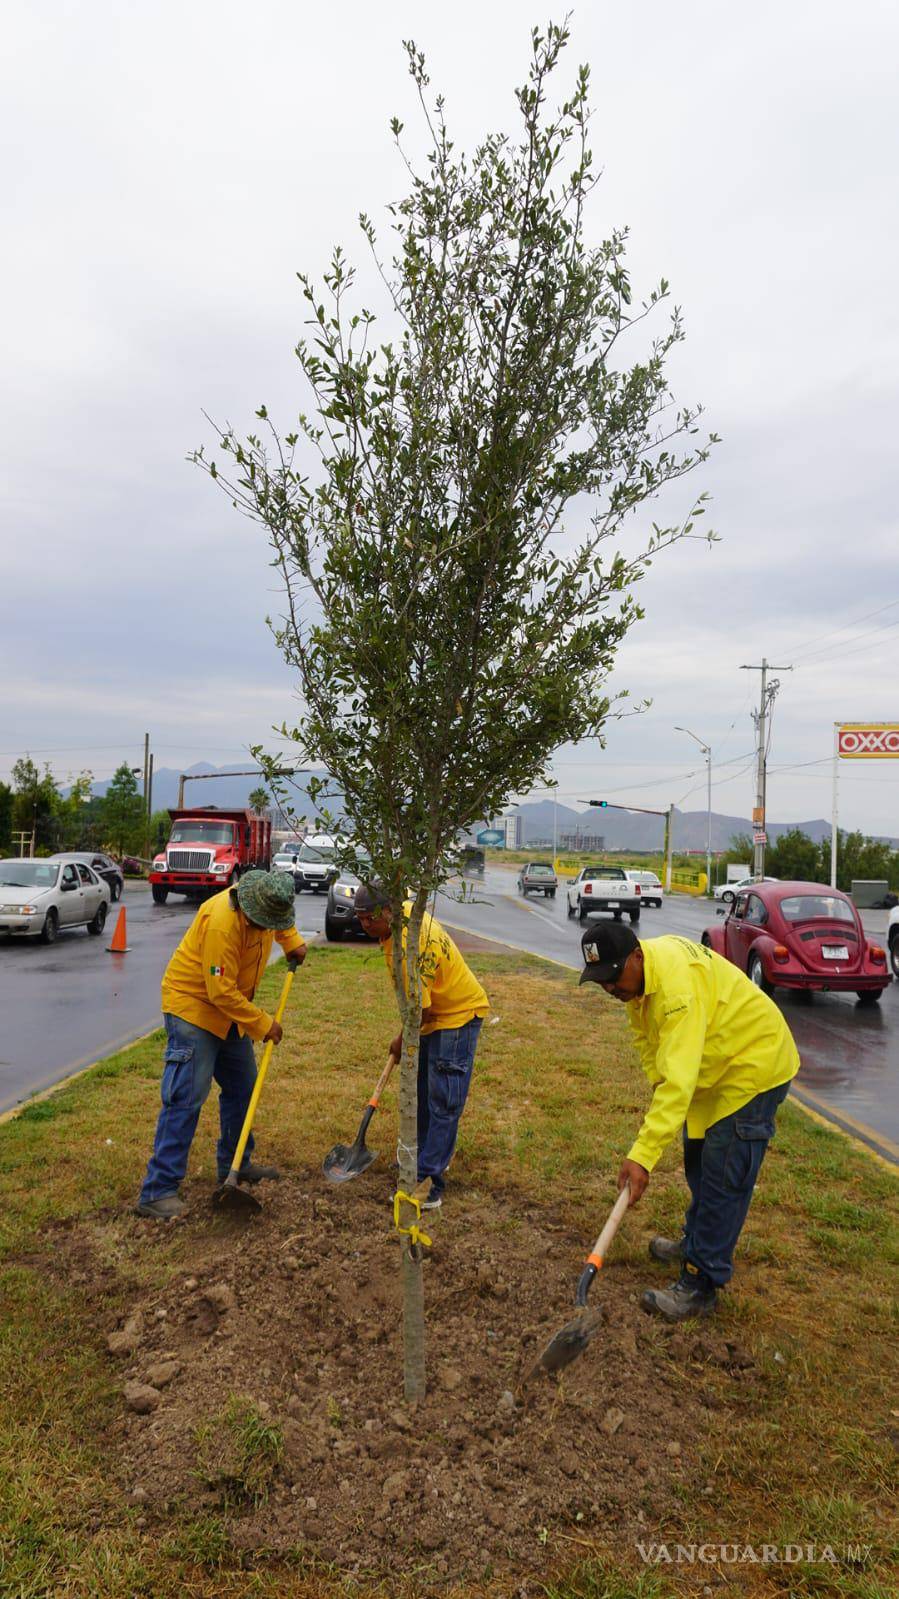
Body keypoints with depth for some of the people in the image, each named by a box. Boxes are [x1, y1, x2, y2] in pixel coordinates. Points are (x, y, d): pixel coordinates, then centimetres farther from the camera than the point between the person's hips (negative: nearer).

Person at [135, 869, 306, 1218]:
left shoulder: (265, 902, -7)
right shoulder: (222, 924, -33)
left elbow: (279, 921, 22)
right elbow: (221, 992, -30)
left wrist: (292, 941, 6)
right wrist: (262, 1023, -22)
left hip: (229, 1008, 9)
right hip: (192, 1005, -9)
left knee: (242, 1086, 16)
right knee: (186, 1097, -12)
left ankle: (235, 1165, 33)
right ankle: (158, 1191, -7)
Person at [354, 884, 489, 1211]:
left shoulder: (408, 949, -33)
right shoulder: (405, 912, -5)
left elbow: (421, 1012, -26)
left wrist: (402, 1042, -7)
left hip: (458, 1015, -10)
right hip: (434, 1012, 10)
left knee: (443, 1103, -8)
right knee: (420, 1093, 19)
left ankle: (429, 1184, -5)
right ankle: (427, 1152, 36)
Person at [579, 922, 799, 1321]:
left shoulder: (678, 983, -39)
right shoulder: (638, 973, -9)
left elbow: (679, 1080, -43)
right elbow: (645, 1034, 8)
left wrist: (642, 1156, -45)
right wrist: (657, 1081, -7)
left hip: (755, 1067, -10)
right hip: (716, 1065, 10)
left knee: (723, 1179, -8)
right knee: (698, 1163, 22)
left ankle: (700, 1287, 2)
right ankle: (696, 1243, 41)